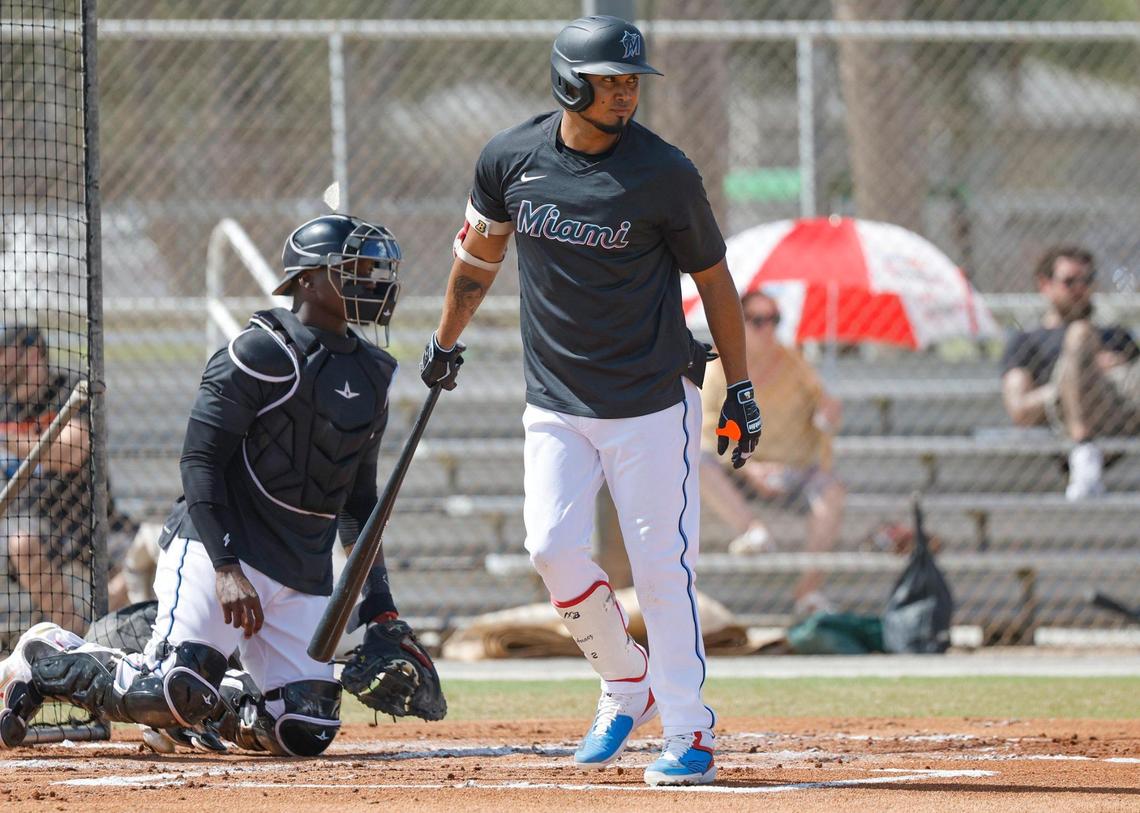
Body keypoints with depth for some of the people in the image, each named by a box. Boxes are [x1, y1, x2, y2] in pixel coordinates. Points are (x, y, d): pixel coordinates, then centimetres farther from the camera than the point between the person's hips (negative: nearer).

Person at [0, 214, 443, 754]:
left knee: (304, 732, -6)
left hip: (305, 576, 7)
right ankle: (45, 661, 6)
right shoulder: (261, 351, -9)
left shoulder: (370, 375, 14)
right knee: (174, 693, -22)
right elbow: (199, 461, -14)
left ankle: (191, 709, 21)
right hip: (217, 548, -7)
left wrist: (380, 607, 13)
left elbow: (360, 501, 22)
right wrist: (226, 566, -24)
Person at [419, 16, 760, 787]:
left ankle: (690, 735, 3)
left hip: (653, 404, -3)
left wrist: (740, 388, -1)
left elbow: (713, 277, 0)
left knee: (662, 566, -5)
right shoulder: (511, 159, -3)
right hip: (556, 404, 3)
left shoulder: (664, 173, -11)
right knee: (554, 549, -8)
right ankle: (626, 684, 16)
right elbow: (480, 251, 16)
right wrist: (446, 342, 25)